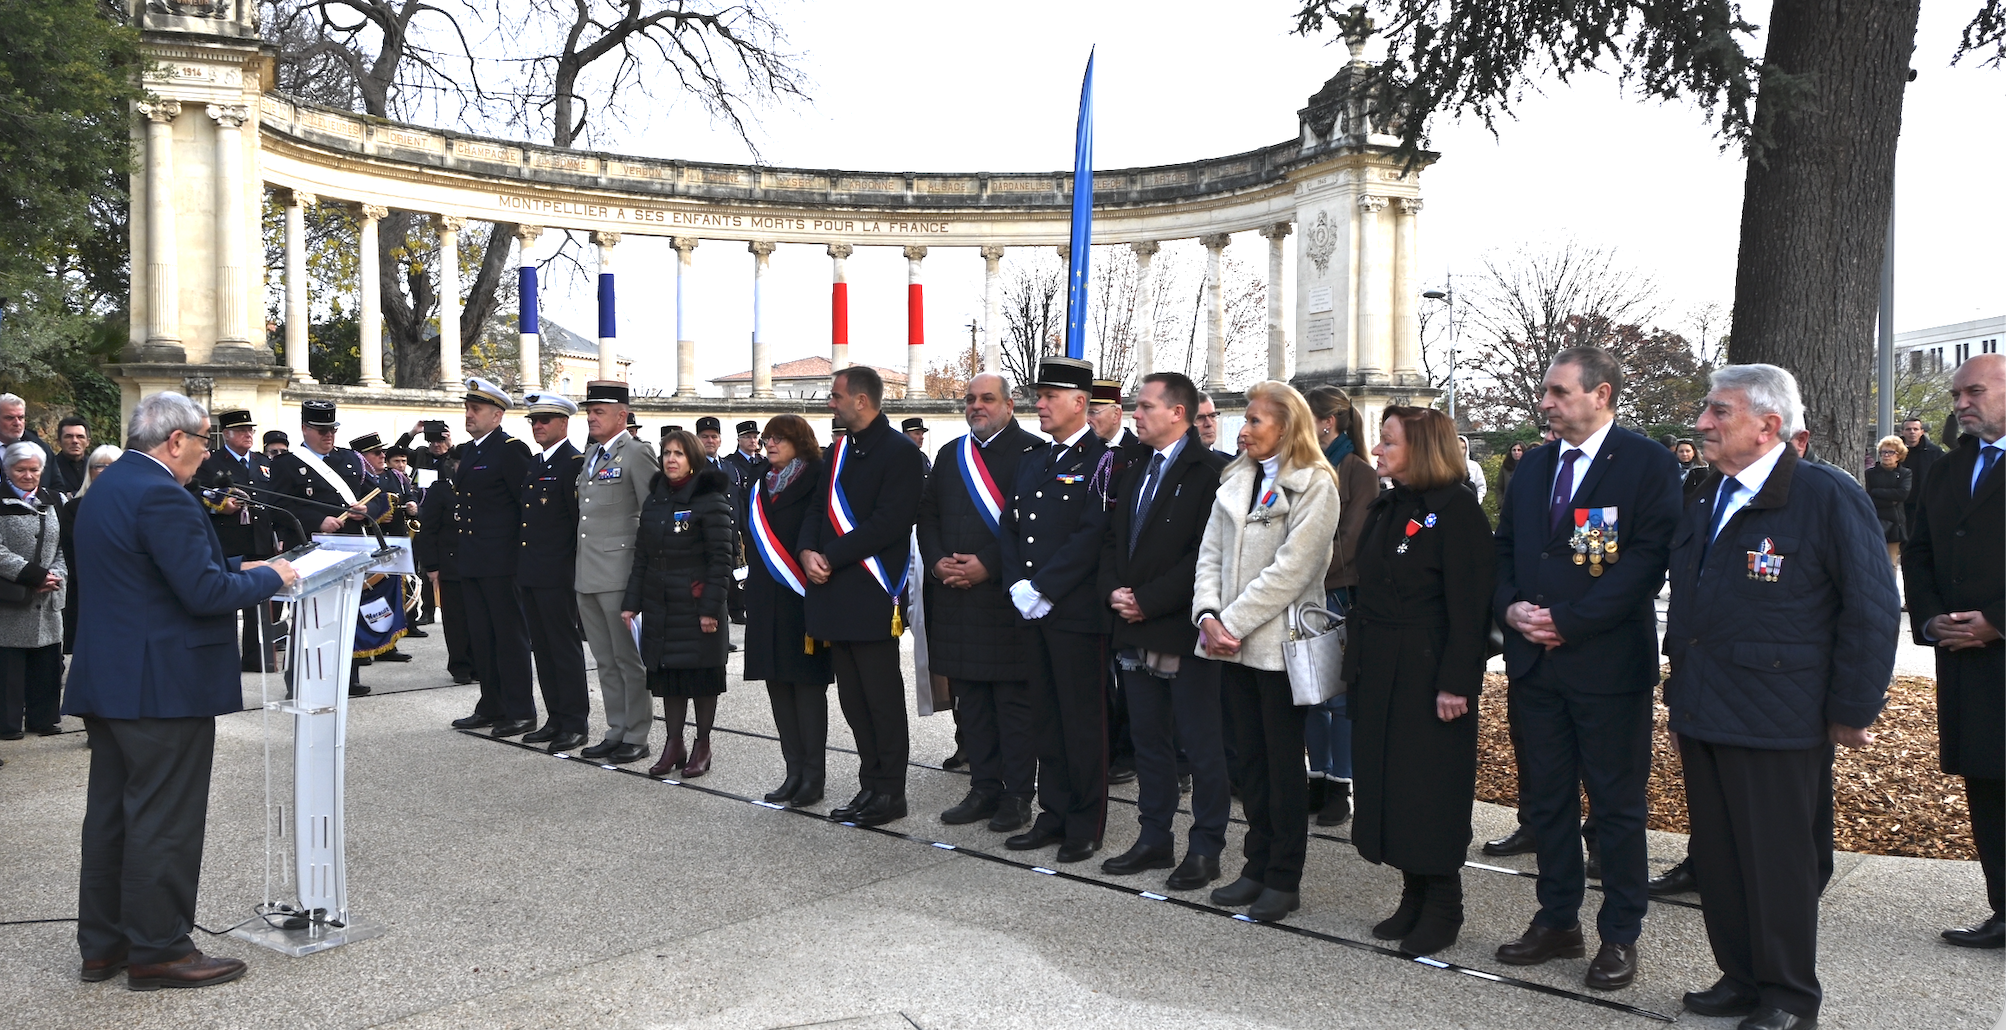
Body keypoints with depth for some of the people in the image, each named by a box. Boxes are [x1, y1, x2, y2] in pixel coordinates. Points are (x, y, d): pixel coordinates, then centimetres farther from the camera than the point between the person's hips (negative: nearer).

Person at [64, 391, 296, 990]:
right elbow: (205, 592, -23)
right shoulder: (161, 496, -19)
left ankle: (103, 945, 25)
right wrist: (269, 577, -8)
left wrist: (235, 569, 14)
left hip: (106, 681, 10)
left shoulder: (106, 487, 13)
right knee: (165, 821, -1)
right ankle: (157, 951, 6)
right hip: (164, 687, -10)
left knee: (110, 815, 16)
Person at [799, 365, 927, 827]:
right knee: (853, 700, 13)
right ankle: (871, 785, 22)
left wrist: (830, 558, -16)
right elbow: (820, 510, 16)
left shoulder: (900, 452, -10)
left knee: (882, 699, -1)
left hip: (871, 597, -8)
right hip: (837, 594, 8)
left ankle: (889, 792, 9)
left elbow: (888, 523, -18)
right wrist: (808, 551, -4)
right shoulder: (839, 451, 16)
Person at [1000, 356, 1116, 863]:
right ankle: (1053, 815, 23)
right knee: (1045, 717, 13)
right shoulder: (1032, 462, 16)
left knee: (1083, 720, 1)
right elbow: (1011, 526, 14)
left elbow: (1093, 536, -16)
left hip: (1077, 611, -7)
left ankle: (1086, 825, 11)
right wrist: (1018, 585, -1)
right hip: (1034, 611, 7)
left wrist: (1043, 588, -16)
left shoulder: (1101, 461, -8)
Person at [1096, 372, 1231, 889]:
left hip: (1184, 630, -8)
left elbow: (1205, 552, -18)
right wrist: (1114, 591, -1)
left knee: (1201, 744, 1)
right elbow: (1112, 541, 18)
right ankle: (1154, 838, 25)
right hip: (1137, 631, 8)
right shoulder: (1134, 473, 16)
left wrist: (1147, 600, -17)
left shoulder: (1210, 472, -11)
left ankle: (1205, 848, 11)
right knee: (1148, 739, 14)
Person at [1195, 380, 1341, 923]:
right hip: (1232, 642, 6)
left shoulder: (1315, 485, -9)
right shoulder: (1235, 481, 12)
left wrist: (1233, 623, -16)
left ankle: (1284, 879, 13)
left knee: (1284, 762, 3)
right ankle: (1258, 865, 24)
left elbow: (1290, 569, -16)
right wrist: (1208, 616, -6)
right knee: (1250, 757, 13)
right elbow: (1211, 554, 9)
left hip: (1279, 642, -6)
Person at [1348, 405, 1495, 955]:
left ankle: (1443, 906, 15)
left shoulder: (1456, 510, -12)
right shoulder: (1386, 509, 13)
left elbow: (1469, 605, -16)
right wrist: (1356, 658, 10)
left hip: (1429, 673, -8)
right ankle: (1414, 895, 24)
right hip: (1378, 672, 8)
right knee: (1386, 780, 11)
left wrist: (1455, 682, -20)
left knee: (1431, 790, 0)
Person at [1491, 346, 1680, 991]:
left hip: (1608, 664, -6)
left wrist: (1568, 620, -17)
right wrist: (1511, 608, -4)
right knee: (1544, 798, 13)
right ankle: (1557, 921, 27)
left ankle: (1619, 935, 18)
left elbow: (1648, 558, -15)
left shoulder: (1647, 462, -7)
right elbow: (1504, 550, 15)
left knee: (1618, 804, 6)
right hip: (1533, 662, 6)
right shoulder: (1533, 466, 13)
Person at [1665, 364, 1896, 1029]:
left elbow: (1871, 608, -10)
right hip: (1704, 721, 7)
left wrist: (1852, 711, -9)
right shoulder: (1706, 504, 13)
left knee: (1778, 863, 3)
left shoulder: (1828, 497, -10)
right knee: (1716, 860, 13)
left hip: (1776, 724, -7)